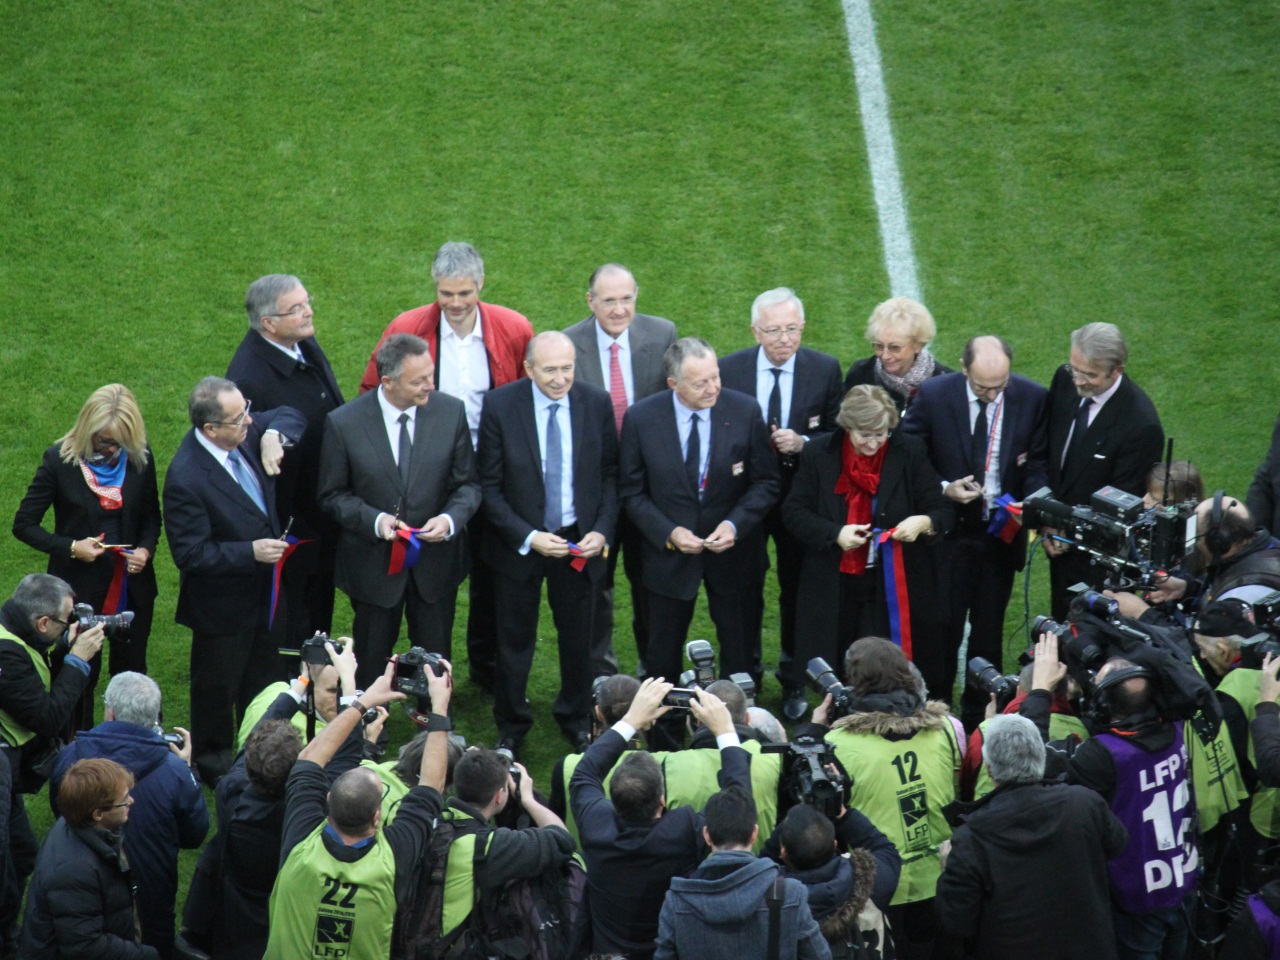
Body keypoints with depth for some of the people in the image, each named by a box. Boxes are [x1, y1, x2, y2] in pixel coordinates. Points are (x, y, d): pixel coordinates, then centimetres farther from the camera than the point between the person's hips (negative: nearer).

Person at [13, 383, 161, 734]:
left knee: (131, 672, 14)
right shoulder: (60, 461, -14)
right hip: (80, 588, -3)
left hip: (131, 586, 3)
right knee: (81, 675, 9)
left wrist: (145, 549, -10)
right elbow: (23, 524, -7)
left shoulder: (140, 460, -5)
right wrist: (70, 547, -19)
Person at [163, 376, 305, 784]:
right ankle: (213, 762, 40)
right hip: (224, 608, -7)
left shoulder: (245, 432, -14)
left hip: (266, 593, 7)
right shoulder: (186, 479, -34)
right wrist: (250, 552, -30)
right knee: (217, 688, 17)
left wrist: (274, 436, -17)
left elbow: (290, 416, 5)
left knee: (264, 679, 26)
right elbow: (190, 554, -28)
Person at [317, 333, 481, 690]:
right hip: (373, 563, -1)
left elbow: (468, 484, -2)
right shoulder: (343, 423, -16)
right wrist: (375, 520, -23)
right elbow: (332, 495, -5)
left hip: (436, 560, 2)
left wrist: (450, 519, -22)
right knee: (371, 661, 17)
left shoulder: (451, 412, -10)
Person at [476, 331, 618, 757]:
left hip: (580, 541, 2)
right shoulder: (500, 407, -15)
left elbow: (610, 475, 1)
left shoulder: (597, 404, -8)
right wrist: (529, 537, -19)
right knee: (515, 641, 13)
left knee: (578, 638, 16)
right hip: (521, 542, -2)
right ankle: (511, 728, 32)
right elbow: (489, 486, -10)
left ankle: (576, 720, 38)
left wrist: (602, 530, -12)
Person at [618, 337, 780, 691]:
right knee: (662, 658, 13)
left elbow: (766, 482, -4)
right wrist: (669, 533, -17)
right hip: (668, 553, 0)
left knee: (740, 655, 13)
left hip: (733, 552, 0)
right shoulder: (641, 419, -13)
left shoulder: (744, 412, -12)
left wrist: (735, 524, -19)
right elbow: (631, 491, -4)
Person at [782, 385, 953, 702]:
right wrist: (834, 534, -17)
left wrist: (924, 522, -24)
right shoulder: (819, 454, 0)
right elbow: (793, 511, 0)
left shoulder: (910, 452, -1)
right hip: (834, 589, 1)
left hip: (894, 587, -1)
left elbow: (943, 510, 0)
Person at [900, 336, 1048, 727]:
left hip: (1002, 531, 2)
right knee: (942, 625, 3)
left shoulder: (1032, 398, -8)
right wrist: (944, 489, -19)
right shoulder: (933, 395, -13)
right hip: (947, 530, -2)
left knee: (989, 629, 12)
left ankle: (979, 715, 25)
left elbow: (1038, 463, 1)